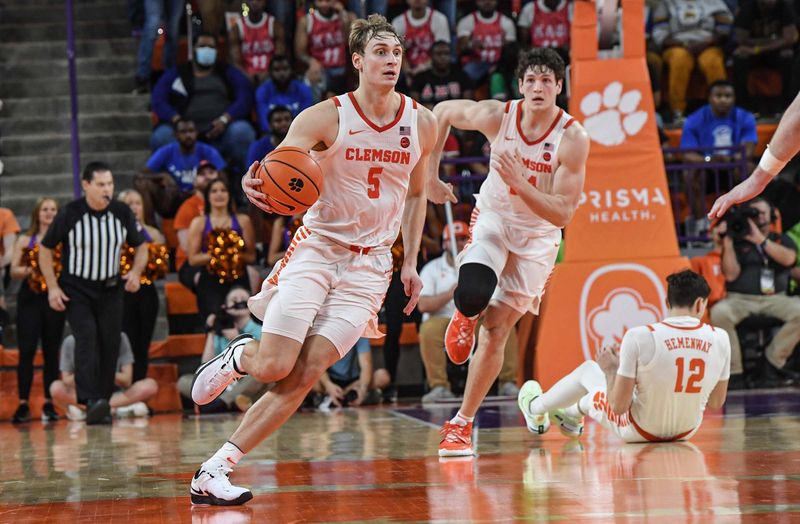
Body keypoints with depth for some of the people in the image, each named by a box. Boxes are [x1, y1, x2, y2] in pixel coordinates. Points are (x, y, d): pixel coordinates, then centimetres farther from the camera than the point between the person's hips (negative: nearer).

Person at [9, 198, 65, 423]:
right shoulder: (25, 240, 9)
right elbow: (14, 271, 4)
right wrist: (29, 270, -15)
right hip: (30, 298, 0)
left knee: (51, 352, 3)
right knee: (26, 351, -7)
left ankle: (49, 405, 9)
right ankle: (23, 405, -6)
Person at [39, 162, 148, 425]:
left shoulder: (122, 213, -4)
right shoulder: (69, 214, -13)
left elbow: (141, 246, 10)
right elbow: (45, 249, -2)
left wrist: (136, 272, -9)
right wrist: (52, 287, -9)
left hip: (110, 289, 3)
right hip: (76, 290, -3)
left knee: (110, 345, 0)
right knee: (87, 338, -20)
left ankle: (103, 404, 11)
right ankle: (90, 402, -29)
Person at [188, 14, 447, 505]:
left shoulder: (421, 123, 3)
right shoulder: (326, 117, -9)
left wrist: (411, 264, 12)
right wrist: (255, 183, -42)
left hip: (370, 264, 2)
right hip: (316, 247, -2)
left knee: (304, 377, -11)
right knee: (273, 367, -15)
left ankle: (214, 471, -8)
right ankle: (238, 355, 24)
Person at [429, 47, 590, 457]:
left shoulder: (573, 138, -21)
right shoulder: (497, 116, -17)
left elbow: (563, 214, -22)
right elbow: (443, 112, 4)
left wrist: (519, 183, -35)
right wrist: (430, 173, 2)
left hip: (537, 237, -1)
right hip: (493, 219, 1)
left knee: (496, 330, -2)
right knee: (473, 295, -28)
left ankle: (461, 424, 9)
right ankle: (464, 317, 13)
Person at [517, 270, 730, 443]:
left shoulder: (639, 337, -24)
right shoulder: (720, 339, -14)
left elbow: (619, 406, -19)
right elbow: (716, 403, -1)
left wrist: (610, 370, -1)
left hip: (640, 431, -4)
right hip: (687, 430, 4)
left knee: (589, 369, 25)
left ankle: (536, 408, 54)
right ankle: (573, 414, 61)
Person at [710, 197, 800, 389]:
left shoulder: (782, 241, 17)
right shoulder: (738, 242, 12)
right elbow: (731, 275, -1)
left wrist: (761, 240, -11)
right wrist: (727, 241, -5)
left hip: (774, 299, 1)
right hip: (740, 299, -1)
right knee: (719, 313, -34)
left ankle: (772, 363, -18)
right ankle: (734, 371, -25)